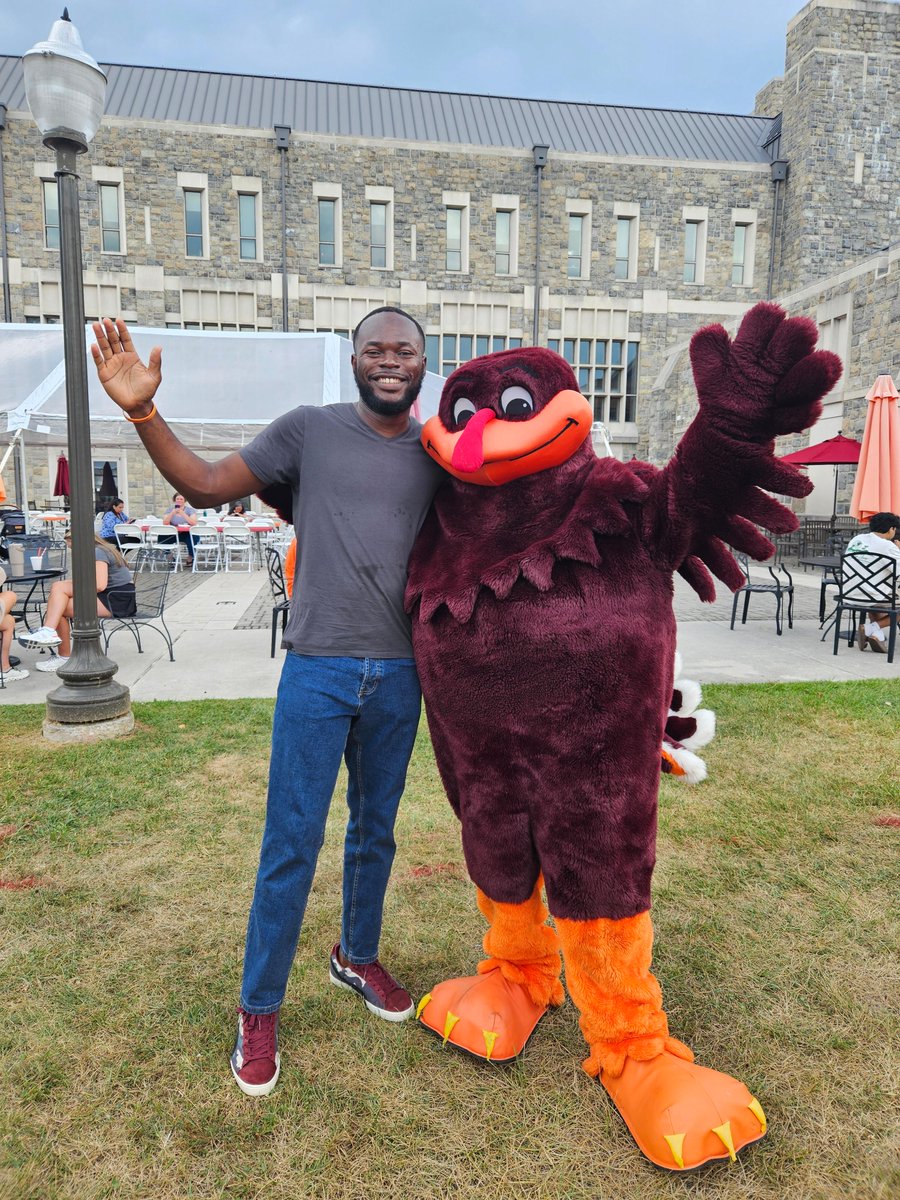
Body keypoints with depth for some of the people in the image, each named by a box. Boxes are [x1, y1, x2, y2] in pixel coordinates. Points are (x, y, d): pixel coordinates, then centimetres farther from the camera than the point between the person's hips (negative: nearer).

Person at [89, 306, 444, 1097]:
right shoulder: (310, 430, -1)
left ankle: (358, 957, 42)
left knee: (375, 832, 18)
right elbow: (208, 484, -2)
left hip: (399, 674, 3)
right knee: (292, 844, 2)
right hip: (318, 668, -3)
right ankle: (259, 1011, 22)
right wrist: (143, 412, -13)